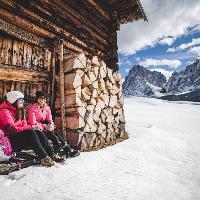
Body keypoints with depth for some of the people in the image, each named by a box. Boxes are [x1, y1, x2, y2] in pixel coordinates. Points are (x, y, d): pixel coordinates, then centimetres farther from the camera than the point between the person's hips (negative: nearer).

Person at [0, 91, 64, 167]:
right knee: (30, 133, -30)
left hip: (21, 135, 8)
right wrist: (32, 127, -27)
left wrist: (35, 127, -11)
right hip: (9, 140, -8)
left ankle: (52, 154, -21)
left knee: (38, 131, -15)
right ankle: (43, 158, -32)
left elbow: (24, 126, 10)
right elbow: (13, 129, -25)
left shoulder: (18, 110, 14)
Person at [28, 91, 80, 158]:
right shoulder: (32, 108, -9)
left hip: (45, 129, 5)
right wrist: (45, 126, -27)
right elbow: (33, 123, -17)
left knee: (54, 132, -25)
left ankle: (67, 148, -30)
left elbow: (50, 120, 5)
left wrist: (51, 125, -19)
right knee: (50, 133, -29)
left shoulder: (47, 108, 8)